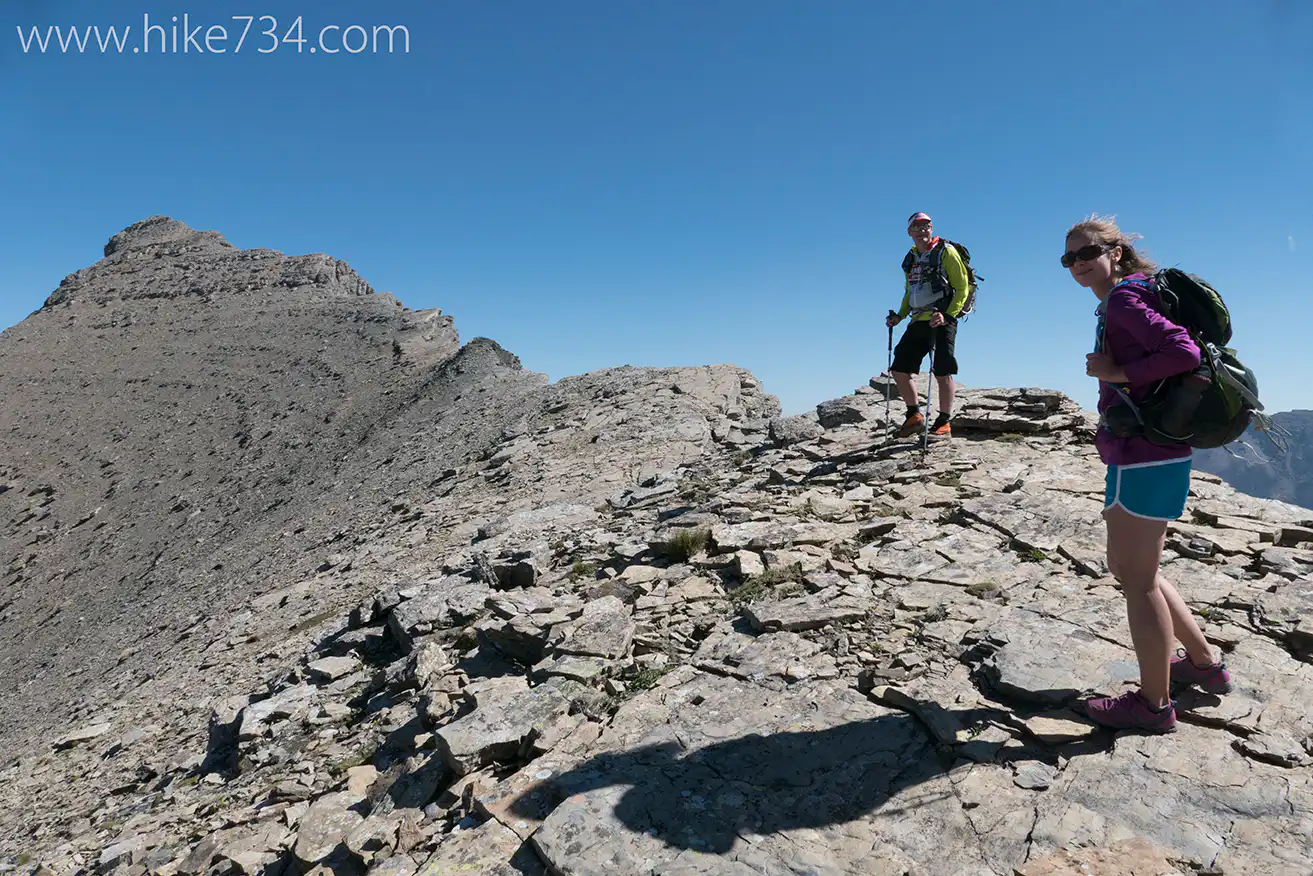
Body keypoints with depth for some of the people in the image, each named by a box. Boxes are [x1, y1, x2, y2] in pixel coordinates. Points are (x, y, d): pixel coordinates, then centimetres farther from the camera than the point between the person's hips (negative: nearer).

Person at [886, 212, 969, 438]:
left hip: (942, 320, -6)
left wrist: (948, 315, -18)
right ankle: (914, 416, 16)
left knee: (942, 373, -5)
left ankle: (944, 424, 4)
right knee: (899, 370, 2)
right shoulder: (910, 259, 16)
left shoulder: (946, 252, -3)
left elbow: (962, 288, -6)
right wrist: (900, 315, 10)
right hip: (918, 322, 7)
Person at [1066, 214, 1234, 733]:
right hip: (1142, 455, 10)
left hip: (1145, 457, -10)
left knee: (1137, 579, 1)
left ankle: (1154, 704, 16)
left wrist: (1116, 373, -15)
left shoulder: (1122, 299, -12)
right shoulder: (1119, 304, 15)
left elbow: (1185, 352, -23)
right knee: (1127, 569, 21)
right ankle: (1205, 664, 36)